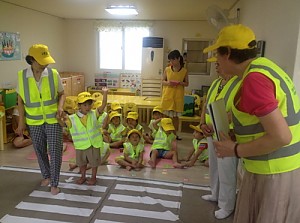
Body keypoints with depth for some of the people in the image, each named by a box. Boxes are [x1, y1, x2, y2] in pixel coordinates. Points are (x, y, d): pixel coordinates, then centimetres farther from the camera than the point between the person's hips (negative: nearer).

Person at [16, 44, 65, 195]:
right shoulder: (22, 76, -7)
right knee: (40, 151, 15)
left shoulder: (53, 74, -9)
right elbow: (20, 100, 1)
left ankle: (54, 183, 13)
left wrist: (60, 107, -17)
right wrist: (21, 121, -1)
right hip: (34, 121, 2)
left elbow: (61, 94, 3)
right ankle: (46, 176, 38)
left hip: (53, 120, -1)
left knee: (55, 151, -2)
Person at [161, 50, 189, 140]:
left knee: (175, 116, 5)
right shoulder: (167, 69, 3)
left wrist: (180, 83, -15)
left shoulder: (184, 71, 0)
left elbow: (187, 84, 6)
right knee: (166, 115, 2)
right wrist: (168, 83, -13)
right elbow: (163, 81, 9)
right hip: (167, 95, 1)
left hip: (178, 96, -1)